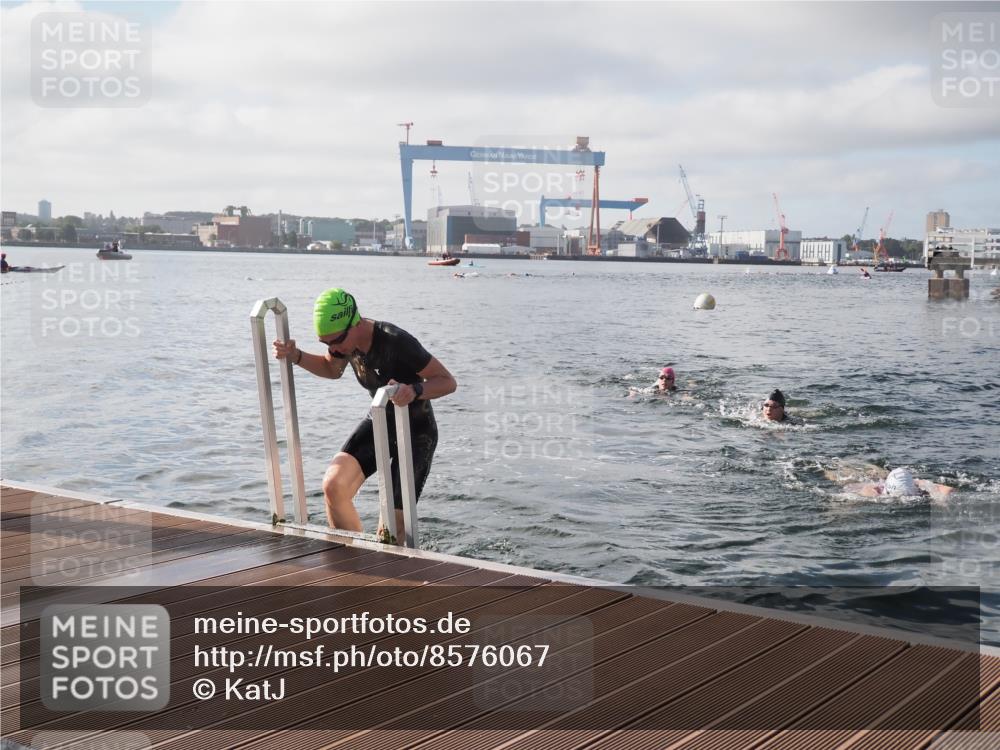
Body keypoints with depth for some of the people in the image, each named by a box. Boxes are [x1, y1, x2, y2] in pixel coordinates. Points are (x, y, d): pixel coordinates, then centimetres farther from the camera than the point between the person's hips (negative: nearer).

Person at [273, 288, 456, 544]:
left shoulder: (395, 342, -31)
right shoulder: (344, 337, -9)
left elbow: (448, 381, -26)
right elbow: (332, 369, 15)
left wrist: (415, 391, -46)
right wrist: (296, 356, -2)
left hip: (416, 430, -6)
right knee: (334, 486, -15)